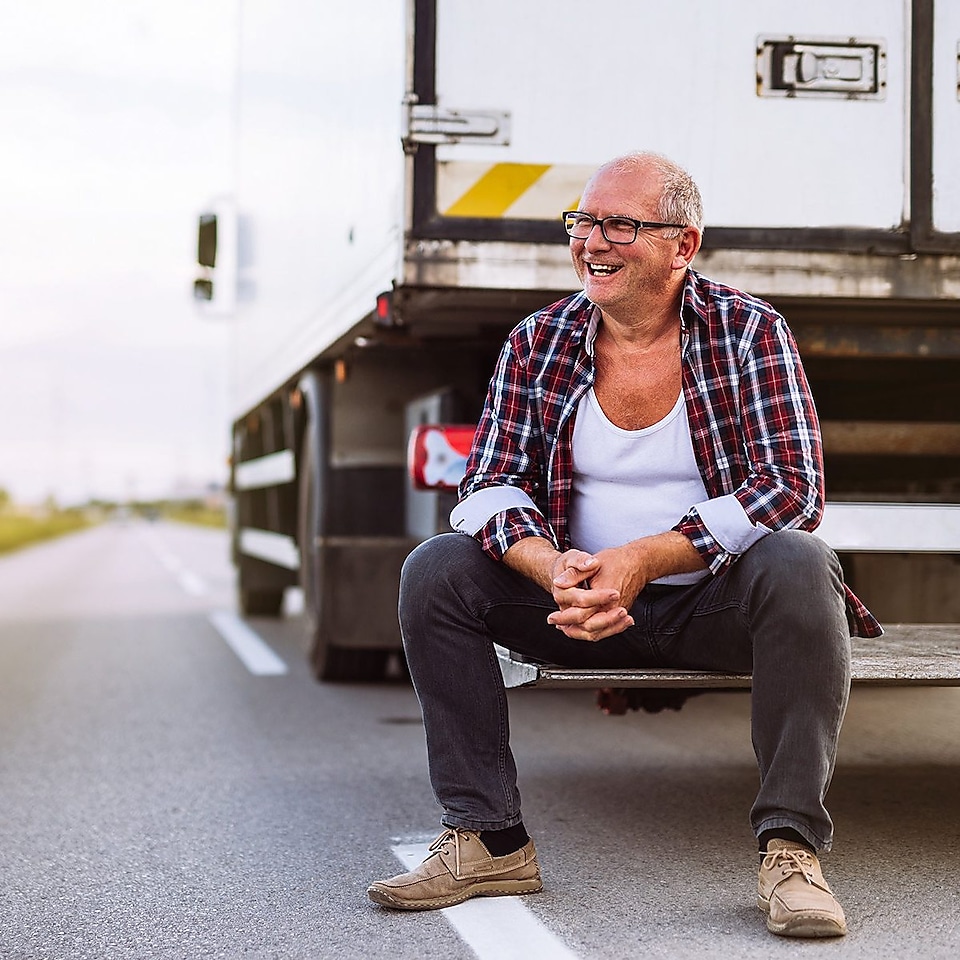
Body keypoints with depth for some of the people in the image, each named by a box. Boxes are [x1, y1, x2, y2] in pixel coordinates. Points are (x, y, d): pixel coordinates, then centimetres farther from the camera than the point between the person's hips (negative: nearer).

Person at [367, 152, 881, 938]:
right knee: (435, 570, -16)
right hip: (578, 608, 3)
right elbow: (491, 485, -3)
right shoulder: (538, 343, 1)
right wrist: (556, 569, -27)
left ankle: (791, 849, -28)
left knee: (797, 565, -33)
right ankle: (488, 841, -12)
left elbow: (794, 488, -17)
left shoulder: (748, 331, -7)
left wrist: (644, 561, -27)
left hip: (715, 606, -3)